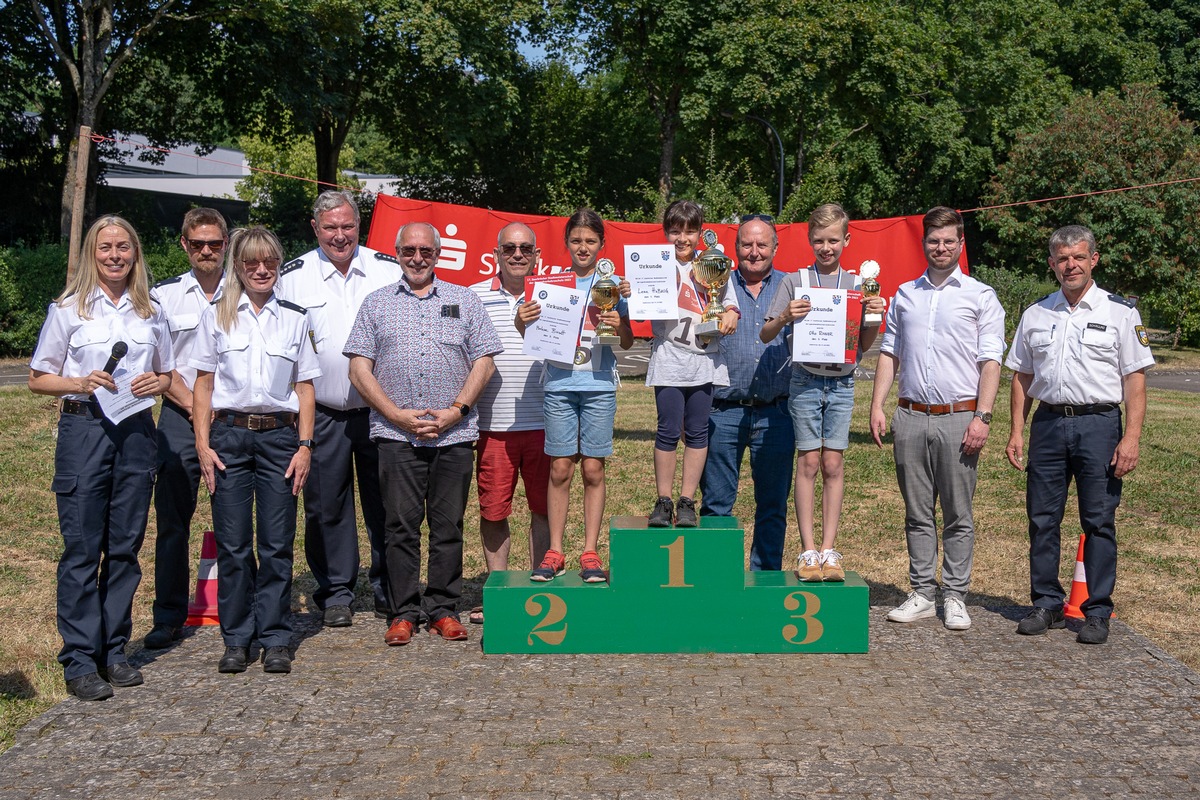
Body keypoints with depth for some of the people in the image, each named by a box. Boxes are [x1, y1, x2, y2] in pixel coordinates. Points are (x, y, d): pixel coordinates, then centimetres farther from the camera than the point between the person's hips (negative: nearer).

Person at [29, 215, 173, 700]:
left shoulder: (150, 312, 11)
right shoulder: (68, 309, 3)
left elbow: (168, 374, 19)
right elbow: (37, 379, 4)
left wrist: (158, 383, -4)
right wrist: (81, 383, -13)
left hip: (137, 430, 3)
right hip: (84, 428, -3)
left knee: (125, 546, 7)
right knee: (82, 547, -3)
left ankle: (114, 651, 17)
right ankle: (79, 660, 3)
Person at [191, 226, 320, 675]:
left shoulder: (295, 319, 10)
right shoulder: (217, 316, 8)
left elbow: (305, 387, 10)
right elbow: (204, 385, 7)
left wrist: (304, 445, 2)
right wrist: (203, 443, -2)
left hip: (279, 437, 1)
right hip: (229, 435, 0)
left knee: (277, 543, 0)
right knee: (232, 544, 0)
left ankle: (275, 639, 10)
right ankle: (236, 640, 12)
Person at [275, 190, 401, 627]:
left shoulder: (390, 270, 4)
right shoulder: (293, 276, 3)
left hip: (381, 409, 0)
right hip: (322, 413, 0)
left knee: (385, 504, 5)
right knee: (327, 505, 5)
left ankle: (389, 591, 18)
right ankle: (335, 594, 18)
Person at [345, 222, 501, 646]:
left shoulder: (464, 300, 12)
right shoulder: (376, 303, 12)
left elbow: (484, 361, 6)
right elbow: (359, 369, 5)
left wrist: (455, 411, -7)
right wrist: (398, 415, -7)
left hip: (454, 434, 0)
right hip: (396, 435, 0)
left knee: (448, 526, 4)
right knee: (400, 524, 0)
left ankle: (444, 610, 14)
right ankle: (402, 612, 9)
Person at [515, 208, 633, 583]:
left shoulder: (613, 284, 7)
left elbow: (628, 342, 6)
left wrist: (618, 326, -14)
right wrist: (523, 322, -11)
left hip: (599, 386, 0)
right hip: (559, 384, 1)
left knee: (593, 468, 1)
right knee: (560, 468, 0)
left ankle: (590, 553, 7)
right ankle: (554, 552, 7)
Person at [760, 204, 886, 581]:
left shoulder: (858, 284, 8)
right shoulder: (795, 281, 2)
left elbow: (865, 345, 11)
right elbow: (766, 335, 0)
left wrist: (875, 318, -7)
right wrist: (785, 317, -20)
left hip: (842, 384, 2)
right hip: (806, 380, -1)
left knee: (833, 464, 2)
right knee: (808, 462, -1)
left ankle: (829, 550, 7)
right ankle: (808, 550, 4)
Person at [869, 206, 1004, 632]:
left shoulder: (981, 296, 4)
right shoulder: (904, 295, 14)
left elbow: (991, 361, -1)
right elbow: (889, 353, 16)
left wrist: (982, 417, -11)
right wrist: (877, 406, 6)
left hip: (958, 418, -3)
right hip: (911, 417, 3)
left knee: (958, 515, 1)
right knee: (917, 513, 7)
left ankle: (955, 597, 9)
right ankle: (922, 593, 16)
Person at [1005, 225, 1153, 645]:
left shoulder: (1120, 312, 2)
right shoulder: (1035, 315, 11)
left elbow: (1135, 380, -2)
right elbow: (1022, 377, 15)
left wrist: (1131, 438, -11)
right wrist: (1017, 431, 8)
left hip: (1099, 424, -3)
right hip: (1048, 422, 3)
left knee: (1099, 522, 1)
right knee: (1042, 519, 5)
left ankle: (1097, 612, 10)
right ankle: (1047, 604, 17)